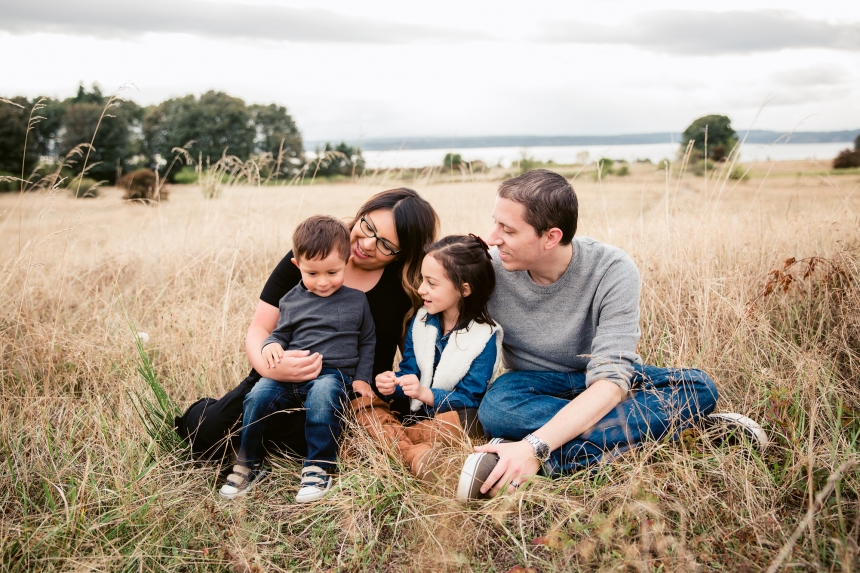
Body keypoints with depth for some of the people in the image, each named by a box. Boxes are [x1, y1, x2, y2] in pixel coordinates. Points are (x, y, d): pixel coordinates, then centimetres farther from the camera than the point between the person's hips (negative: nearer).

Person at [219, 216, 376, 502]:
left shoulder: (356, 300, 8)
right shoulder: (291, 300, 11)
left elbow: (368, 342, 15)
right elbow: (280, 334, 18)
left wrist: (362, 378, 2)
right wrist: (270, 346, -7)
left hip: (334, 373, -2)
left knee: (321, 397, -37)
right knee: (258, 396, -23)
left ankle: (319, 468, -24)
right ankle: (248, 464, -3)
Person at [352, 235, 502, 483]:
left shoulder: (485, 336, -14)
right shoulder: (420, 321, 1)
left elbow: (469, 398, -16)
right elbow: (408, 371, 4)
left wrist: (425, 394, -30)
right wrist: (393, 383, -19)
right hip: (416, 413, 5)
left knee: (463, 419, -38)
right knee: (360, 401, -16)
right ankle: (413, 453, -39)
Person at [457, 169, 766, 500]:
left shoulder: (613, 272, -24)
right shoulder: (490, 270, -18)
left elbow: (610, 381, -31)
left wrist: (535, 447, -43)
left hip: (600, 388, 0)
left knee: (698, 387, -25)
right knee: (494, 407, -36)